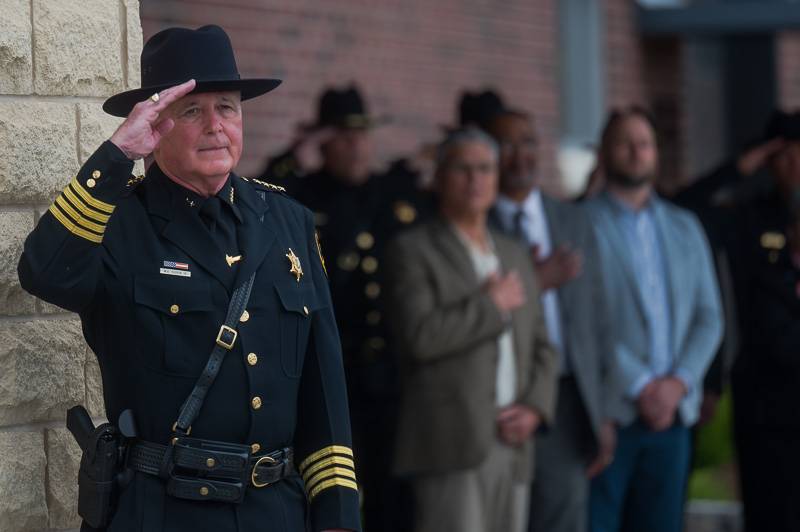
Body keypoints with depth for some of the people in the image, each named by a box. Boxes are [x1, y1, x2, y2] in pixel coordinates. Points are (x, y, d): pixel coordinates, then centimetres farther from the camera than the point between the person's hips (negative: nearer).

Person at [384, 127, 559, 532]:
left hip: (513, 446, 7)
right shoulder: (413, 251, 1)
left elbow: (540, 346, 21)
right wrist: (491, 305, -7)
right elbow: (419, 335, -15)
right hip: (451, 448, -6)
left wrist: (535, 408, 3)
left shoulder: (515, 255, 22)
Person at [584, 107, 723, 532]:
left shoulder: (685, 227, 15)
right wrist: (640, 388, -12)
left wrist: (678, 384, -5)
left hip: (672, 413, 5)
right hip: (608, 413, -5)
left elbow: (709, 318, 11)